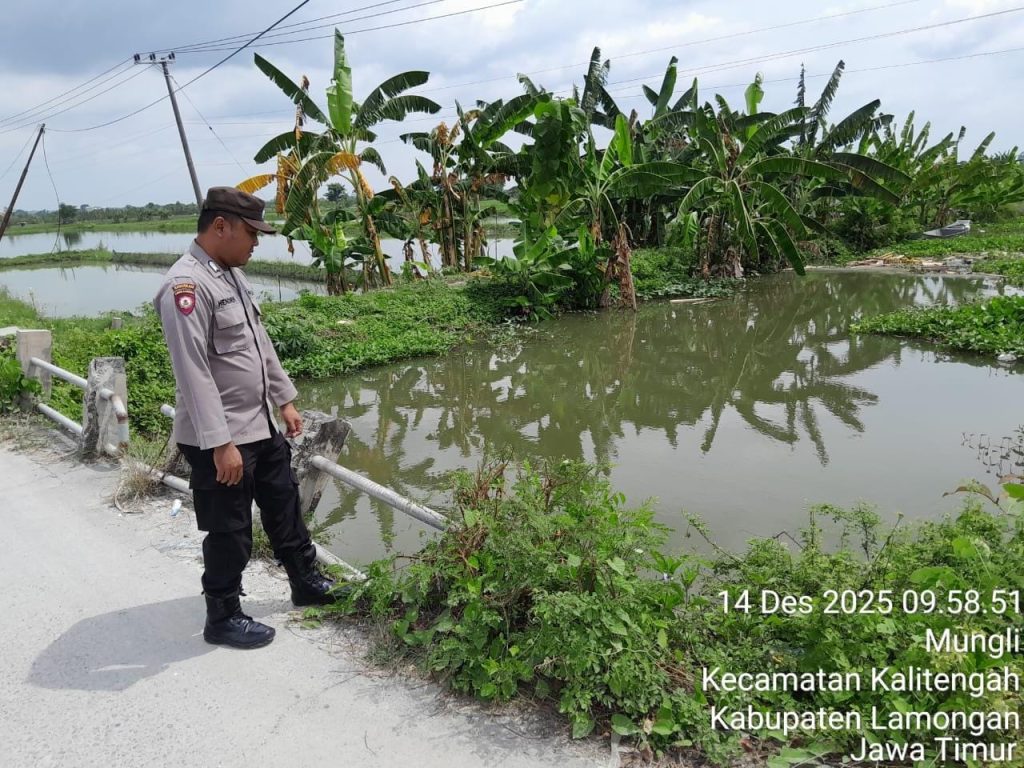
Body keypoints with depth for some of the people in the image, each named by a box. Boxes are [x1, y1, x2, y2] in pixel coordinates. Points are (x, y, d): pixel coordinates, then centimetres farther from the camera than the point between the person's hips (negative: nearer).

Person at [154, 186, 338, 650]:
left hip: (260, 426, 10)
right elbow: (193, 372, -26)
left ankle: (306, 583, 39)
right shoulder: (187, 285, -21)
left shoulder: (232, 274, 9)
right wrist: (220, 443, -27)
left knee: (283, 507, 21)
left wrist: (285, 399, 19)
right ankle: (223, 619, 23)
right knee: (229, 533, 5)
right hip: (220, 439, -10)